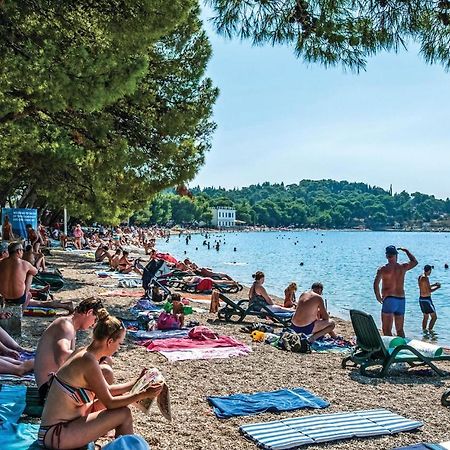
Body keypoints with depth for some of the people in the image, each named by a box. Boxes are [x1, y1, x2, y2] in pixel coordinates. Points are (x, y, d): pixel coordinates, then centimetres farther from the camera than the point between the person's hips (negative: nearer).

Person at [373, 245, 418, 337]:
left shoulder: (383, 269, -5)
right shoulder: (403, 267, 7)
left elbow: (376, 284, -18)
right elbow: (415, 262, 28)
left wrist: (378, 297, -6)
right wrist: (406, 251, 35)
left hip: (389, 299, -5)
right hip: (401, 300, 5)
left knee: (387, 330, -3)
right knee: (400, 330, 15)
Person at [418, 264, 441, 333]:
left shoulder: (420, 277, 9)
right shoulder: (425, 278, -19)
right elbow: (430, 291, -21)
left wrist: (434, 284, 20)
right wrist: (437, 287, -6)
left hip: (421, 299, 9)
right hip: (426, 299, -9)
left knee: (426, 316, 18)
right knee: (434, 317, -2)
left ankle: (424, 330, 19)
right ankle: (430, 330, -5)